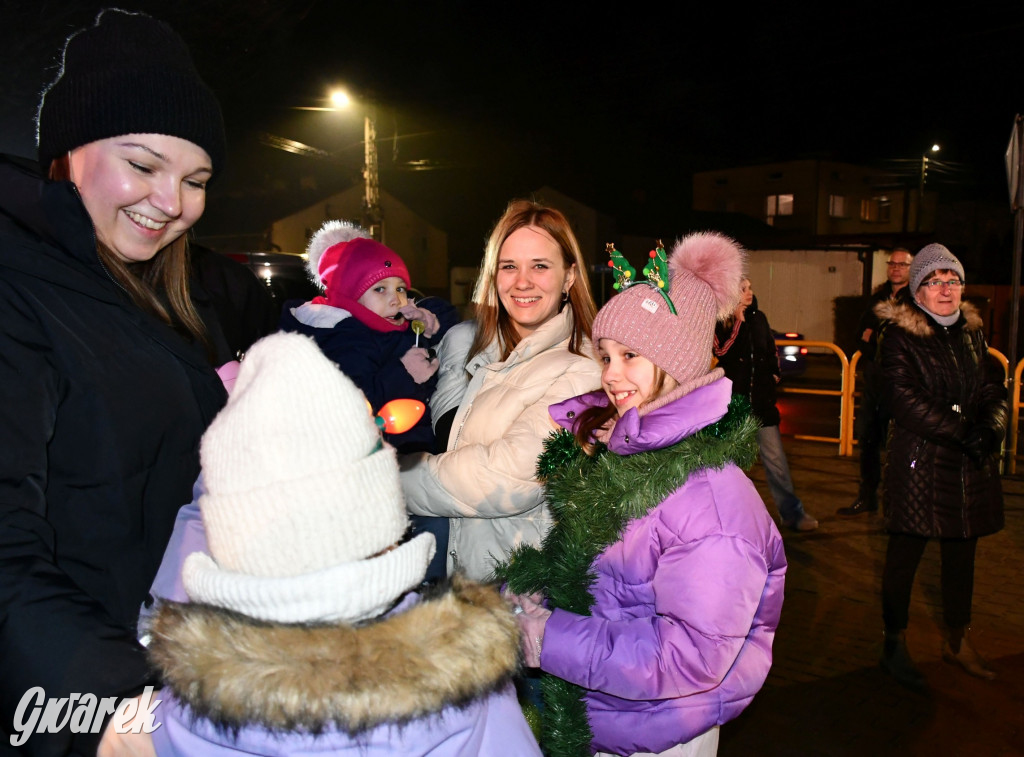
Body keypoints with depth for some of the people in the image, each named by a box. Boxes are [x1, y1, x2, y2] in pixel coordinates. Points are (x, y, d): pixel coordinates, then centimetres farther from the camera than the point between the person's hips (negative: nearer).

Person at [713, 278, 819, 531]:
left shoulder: (758, 317, 10)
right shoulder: (720, 323, -5)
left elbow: (771, 349, 22)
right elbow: (723, 353, -21)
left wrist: (774, 373, 10)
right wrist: (737, 321, -19)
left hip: (760, 398, 3)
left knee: (775, 458, 1)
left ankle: (792, 513, 6)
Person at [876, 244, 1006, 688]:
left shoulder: (972, 332, 12)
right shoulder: (899, 335, -7)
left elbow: (994, 390, 9)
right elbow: (905, 401, -16)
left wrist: (991, 426, -12)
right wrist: (962, 432, -19)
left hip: (971, 467, 6)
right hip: (920, 464, -6)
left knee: (962, 555, 15)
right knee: (905, 555, 4)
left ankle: (957, 641, 31)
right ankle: (895, 644, 18)